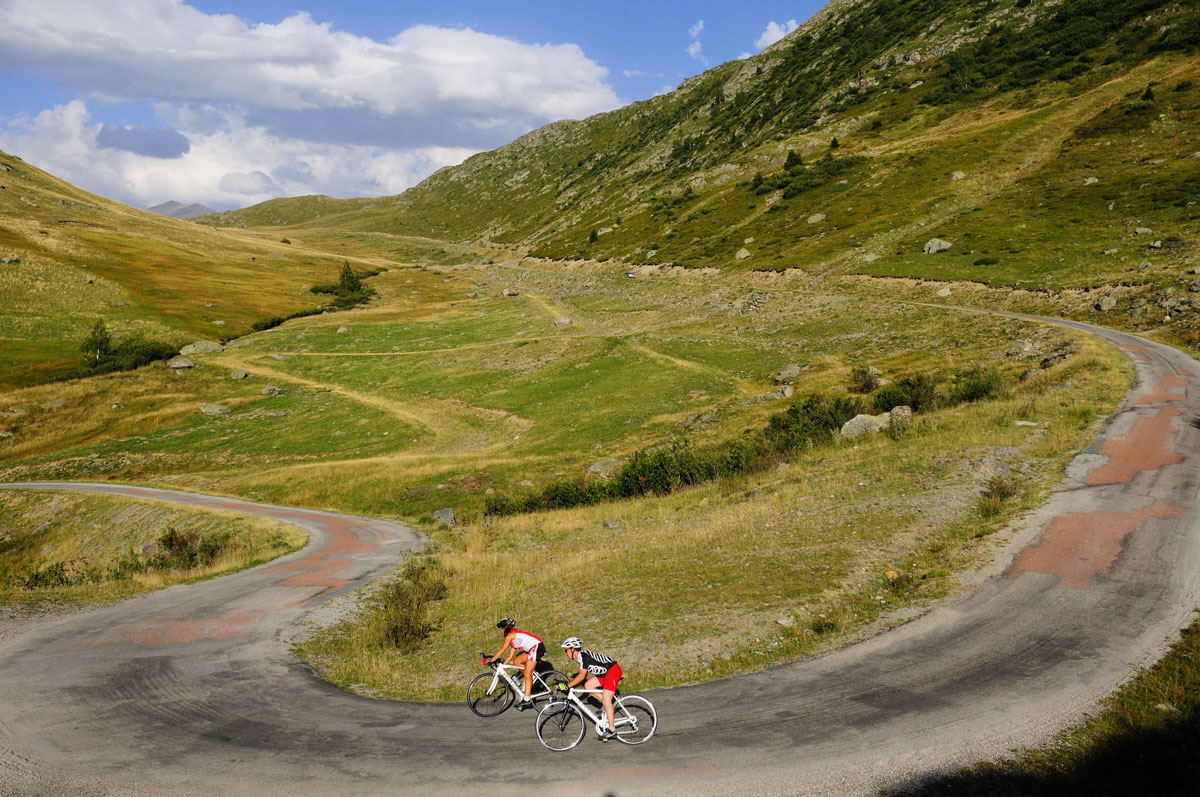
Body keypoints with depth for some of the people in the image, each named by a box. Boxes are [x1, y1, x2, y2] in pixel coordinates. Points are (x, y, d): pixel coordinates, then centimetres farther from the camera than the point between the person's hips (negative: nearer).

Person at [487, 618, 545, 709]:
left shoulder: (510, 635, -4)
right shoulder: (513, 637, 23)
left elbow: (502, 650, -7)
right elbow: (511, 656, 22)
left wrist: (491, 660, -3)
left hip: (537, 646, -9)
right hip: (532, 649, 9)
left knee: (527, 674, -11)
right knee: (516, 661, 13)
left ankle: (527, 700, -14)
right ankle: (533, 677, 11)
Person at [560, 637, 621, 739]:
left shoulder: (583, 655, -20)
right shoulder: (580, 656, 9)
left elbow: (582, 676, -26)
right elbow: (581, 675, 14)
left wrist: (567, 686, -23)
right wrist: (566, 685, 9)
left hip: (613, 670, -10)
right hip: (605, 672, 10)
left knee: (606, 699, -15)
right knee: (588, 685, 4)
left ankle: (611, 729, -12)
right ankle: (608, 706, 11)